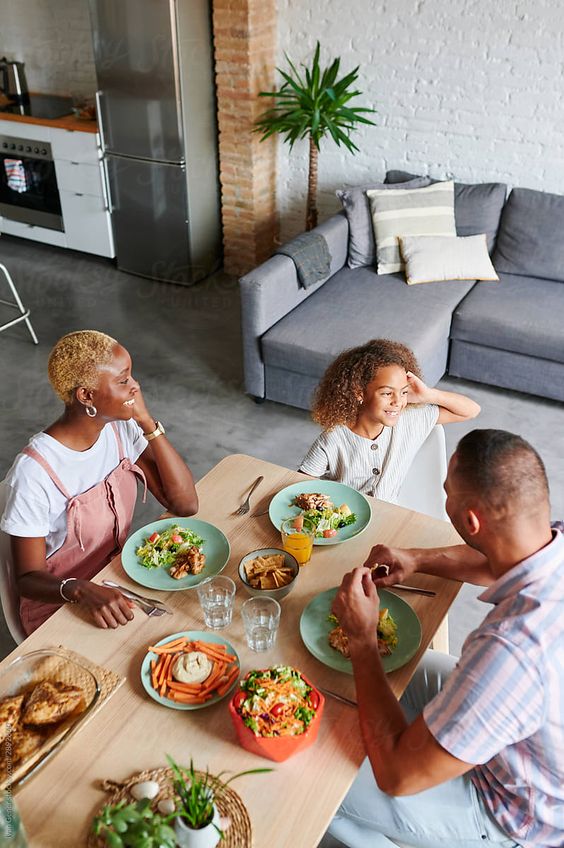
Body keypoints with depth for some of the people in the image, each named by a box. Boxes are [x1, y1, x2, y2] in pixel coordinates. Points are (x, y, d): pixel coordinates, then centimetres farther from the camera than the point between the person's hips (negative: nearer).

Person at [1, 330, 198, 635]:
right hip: (60, 603, -6)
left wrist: (147, 422, -20)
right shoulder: (35, 471, -26)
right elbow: (28, 578, -17)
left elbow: (185, 504, -13)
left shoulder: (120, 429, -8)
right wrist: (81, 590, -38)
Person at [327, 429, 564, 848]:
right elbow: (495, 561, 7)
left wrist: (362, 637, -25)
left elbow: (396, 775, -31)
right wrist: (418, 559, -7)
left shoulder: (510, 650, -45)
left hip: (514, 811, -7)